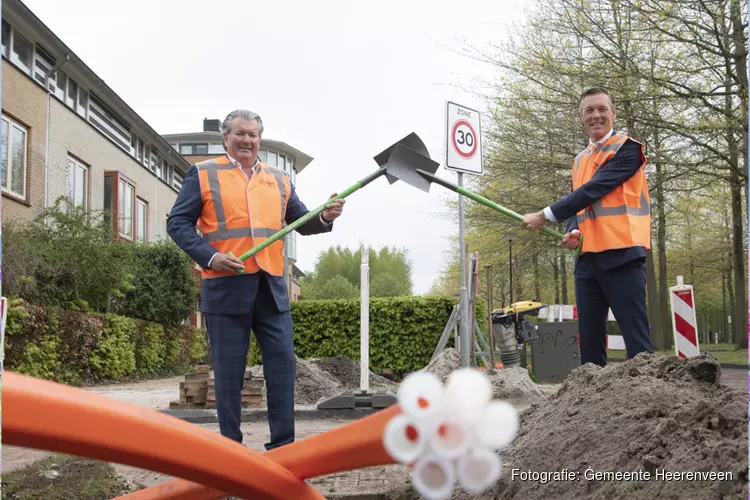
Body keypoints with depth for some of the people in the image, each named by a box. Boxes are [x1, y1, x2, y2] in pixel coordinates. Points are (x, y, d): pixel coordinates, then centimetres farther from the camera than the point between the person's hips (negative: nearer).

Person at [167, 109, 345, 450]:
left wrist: (325, 217, -6)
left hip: (272, 287, 4)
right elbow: (178, 223, 0)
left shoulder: (279, 180, 16)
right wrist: (210, 256, -15)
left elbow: (301, 222, 17)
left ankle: (283, 446, 11)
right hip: (225, 287, -3)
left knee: (283, 364, 2)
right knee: (229, 370, 4)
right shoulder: (203, 175, 5)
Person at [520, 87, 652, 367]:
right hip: (587, 258, 7)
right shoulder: (580, 160, 21)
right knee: (589, 339, 6)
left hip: (620, 255, -7)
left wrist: (546, 216, -14)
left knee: (636, 337, -8)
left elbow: (594, 190, -12)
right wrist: (573, 232, -1)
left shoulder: (627, 148, -1)